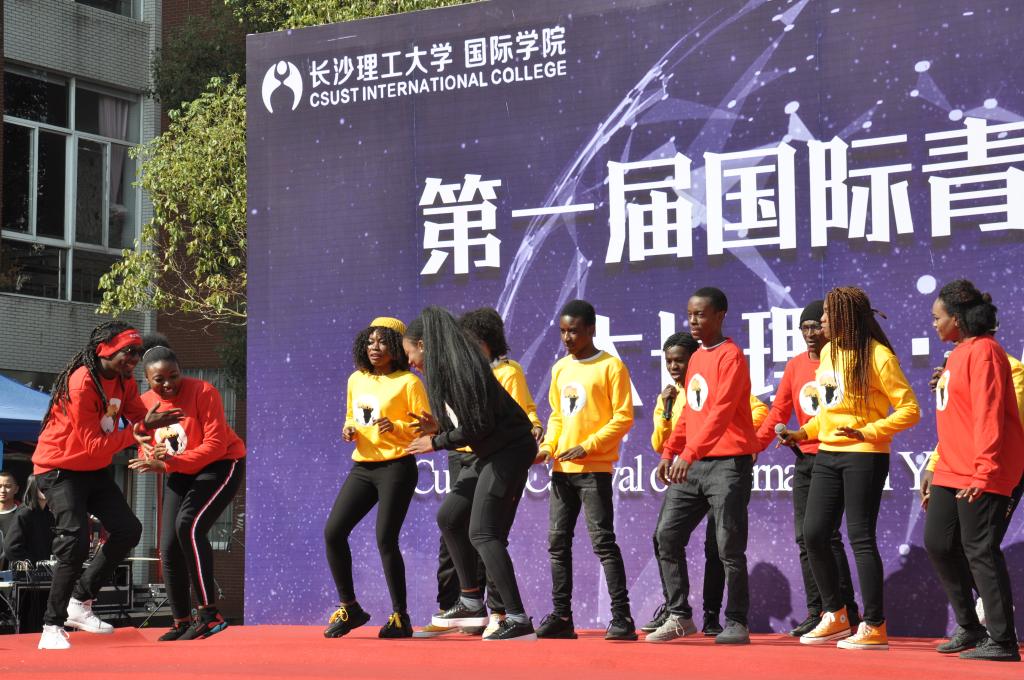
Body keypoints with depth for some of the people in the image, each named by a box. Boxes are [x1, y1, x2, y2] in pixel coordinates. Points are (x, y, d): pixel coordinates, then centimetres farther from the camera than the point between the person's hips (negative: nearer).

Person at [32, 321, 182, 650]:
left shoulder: (124, 380, 1)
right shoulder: (82, 383, -26)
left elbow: (139, 415, -3)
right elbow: (94, 445, -28)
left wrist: (157, 421, -26)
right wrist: (141, 428, -31)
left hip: (95, 470, 9)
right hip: (60, 470, -9)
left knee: (128, 529, 4)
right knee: (75, 543, -20)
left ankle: (80, 603, 16)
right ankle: (52, 627, -10)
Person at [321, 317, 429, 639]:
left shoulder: (408, 382, -6)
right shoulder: (356, 380, 13)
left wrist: (396, 427, -23)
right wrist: (349, 429, 4)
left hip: (396, 468, -6)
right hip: (362, 467, 6)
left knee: (385, 540, -9)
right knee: (333, 531, -3)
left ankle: (401, 617, 6)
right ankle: (348, 607, 11)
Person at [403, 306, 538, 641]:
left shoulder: (460, 366, -17)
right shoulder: (445, 370, 13)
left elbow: (478, 425, -21)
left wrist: (437, 442, -9)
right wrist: (438, 428, 8)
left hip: (509, 450, -11)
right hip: (492, 454, 11)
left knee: (483, 534, -14)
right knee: (448, 517, 15)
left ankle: (518, 619, -18)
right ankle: (472, 602, 21)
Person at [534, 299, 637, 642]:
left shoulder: (611, 366, -5)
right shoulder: (559, 369, 15)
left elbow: (624, 417, -9)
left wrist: (587, 446, -16)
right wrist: (548, 446, 3)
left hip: (594, 468, -7)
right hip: (561, 468, 7)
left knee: (602, 541, -10)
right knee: (558, 542, 6)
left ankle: (622, 618, -7)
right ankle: (561, 616, 13)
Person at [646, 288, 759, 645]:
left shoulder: (731, 356, -9)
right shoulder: (695, 359, 17)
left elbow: (721, 411, -20)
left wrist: (690, 452, -29)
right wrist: (670, 451, 12)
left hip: (728, 464, -8)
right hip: (691, 465, 8)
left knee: (728, 546, -6)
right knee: (667, 535, 2)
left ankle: (736, 623, 2)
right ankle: (679, 616, 8)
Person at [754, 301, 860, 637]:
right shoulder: (796, 365, 12)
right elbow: (779, 411, 14)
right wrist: (756, 444, 5)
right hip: (804, 458, 6)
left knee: (827, 534, -11)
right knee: (805, 537, 5)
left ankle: (846, 611, -4)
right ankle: (816, 612, 9)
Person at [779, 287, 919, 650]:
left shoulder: (877, 355, -10)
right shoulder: (828, 352, 12)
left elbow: (909, 409, -11)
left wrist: (868, 432, -21)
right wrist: (804, 432, 12)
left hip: (864, 456, -8)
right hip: (827, 455, 8)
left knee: (861, 537, -7)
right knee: (813, 534, 5)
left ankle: (874, 627, 1)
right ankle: (835, 616, 19)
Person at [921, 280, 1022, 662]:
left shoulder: (982, 351, -12)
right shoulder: (958, 354, 17)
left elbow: (988, 415, -19)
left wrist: (984, 470, -24)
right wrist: (937, 470, 20)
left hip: (979, 477, -10)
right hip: (950, 472, 10)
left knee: (980, 550, -8)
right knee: (938, 545, 10)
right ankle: (969, 627, 22)